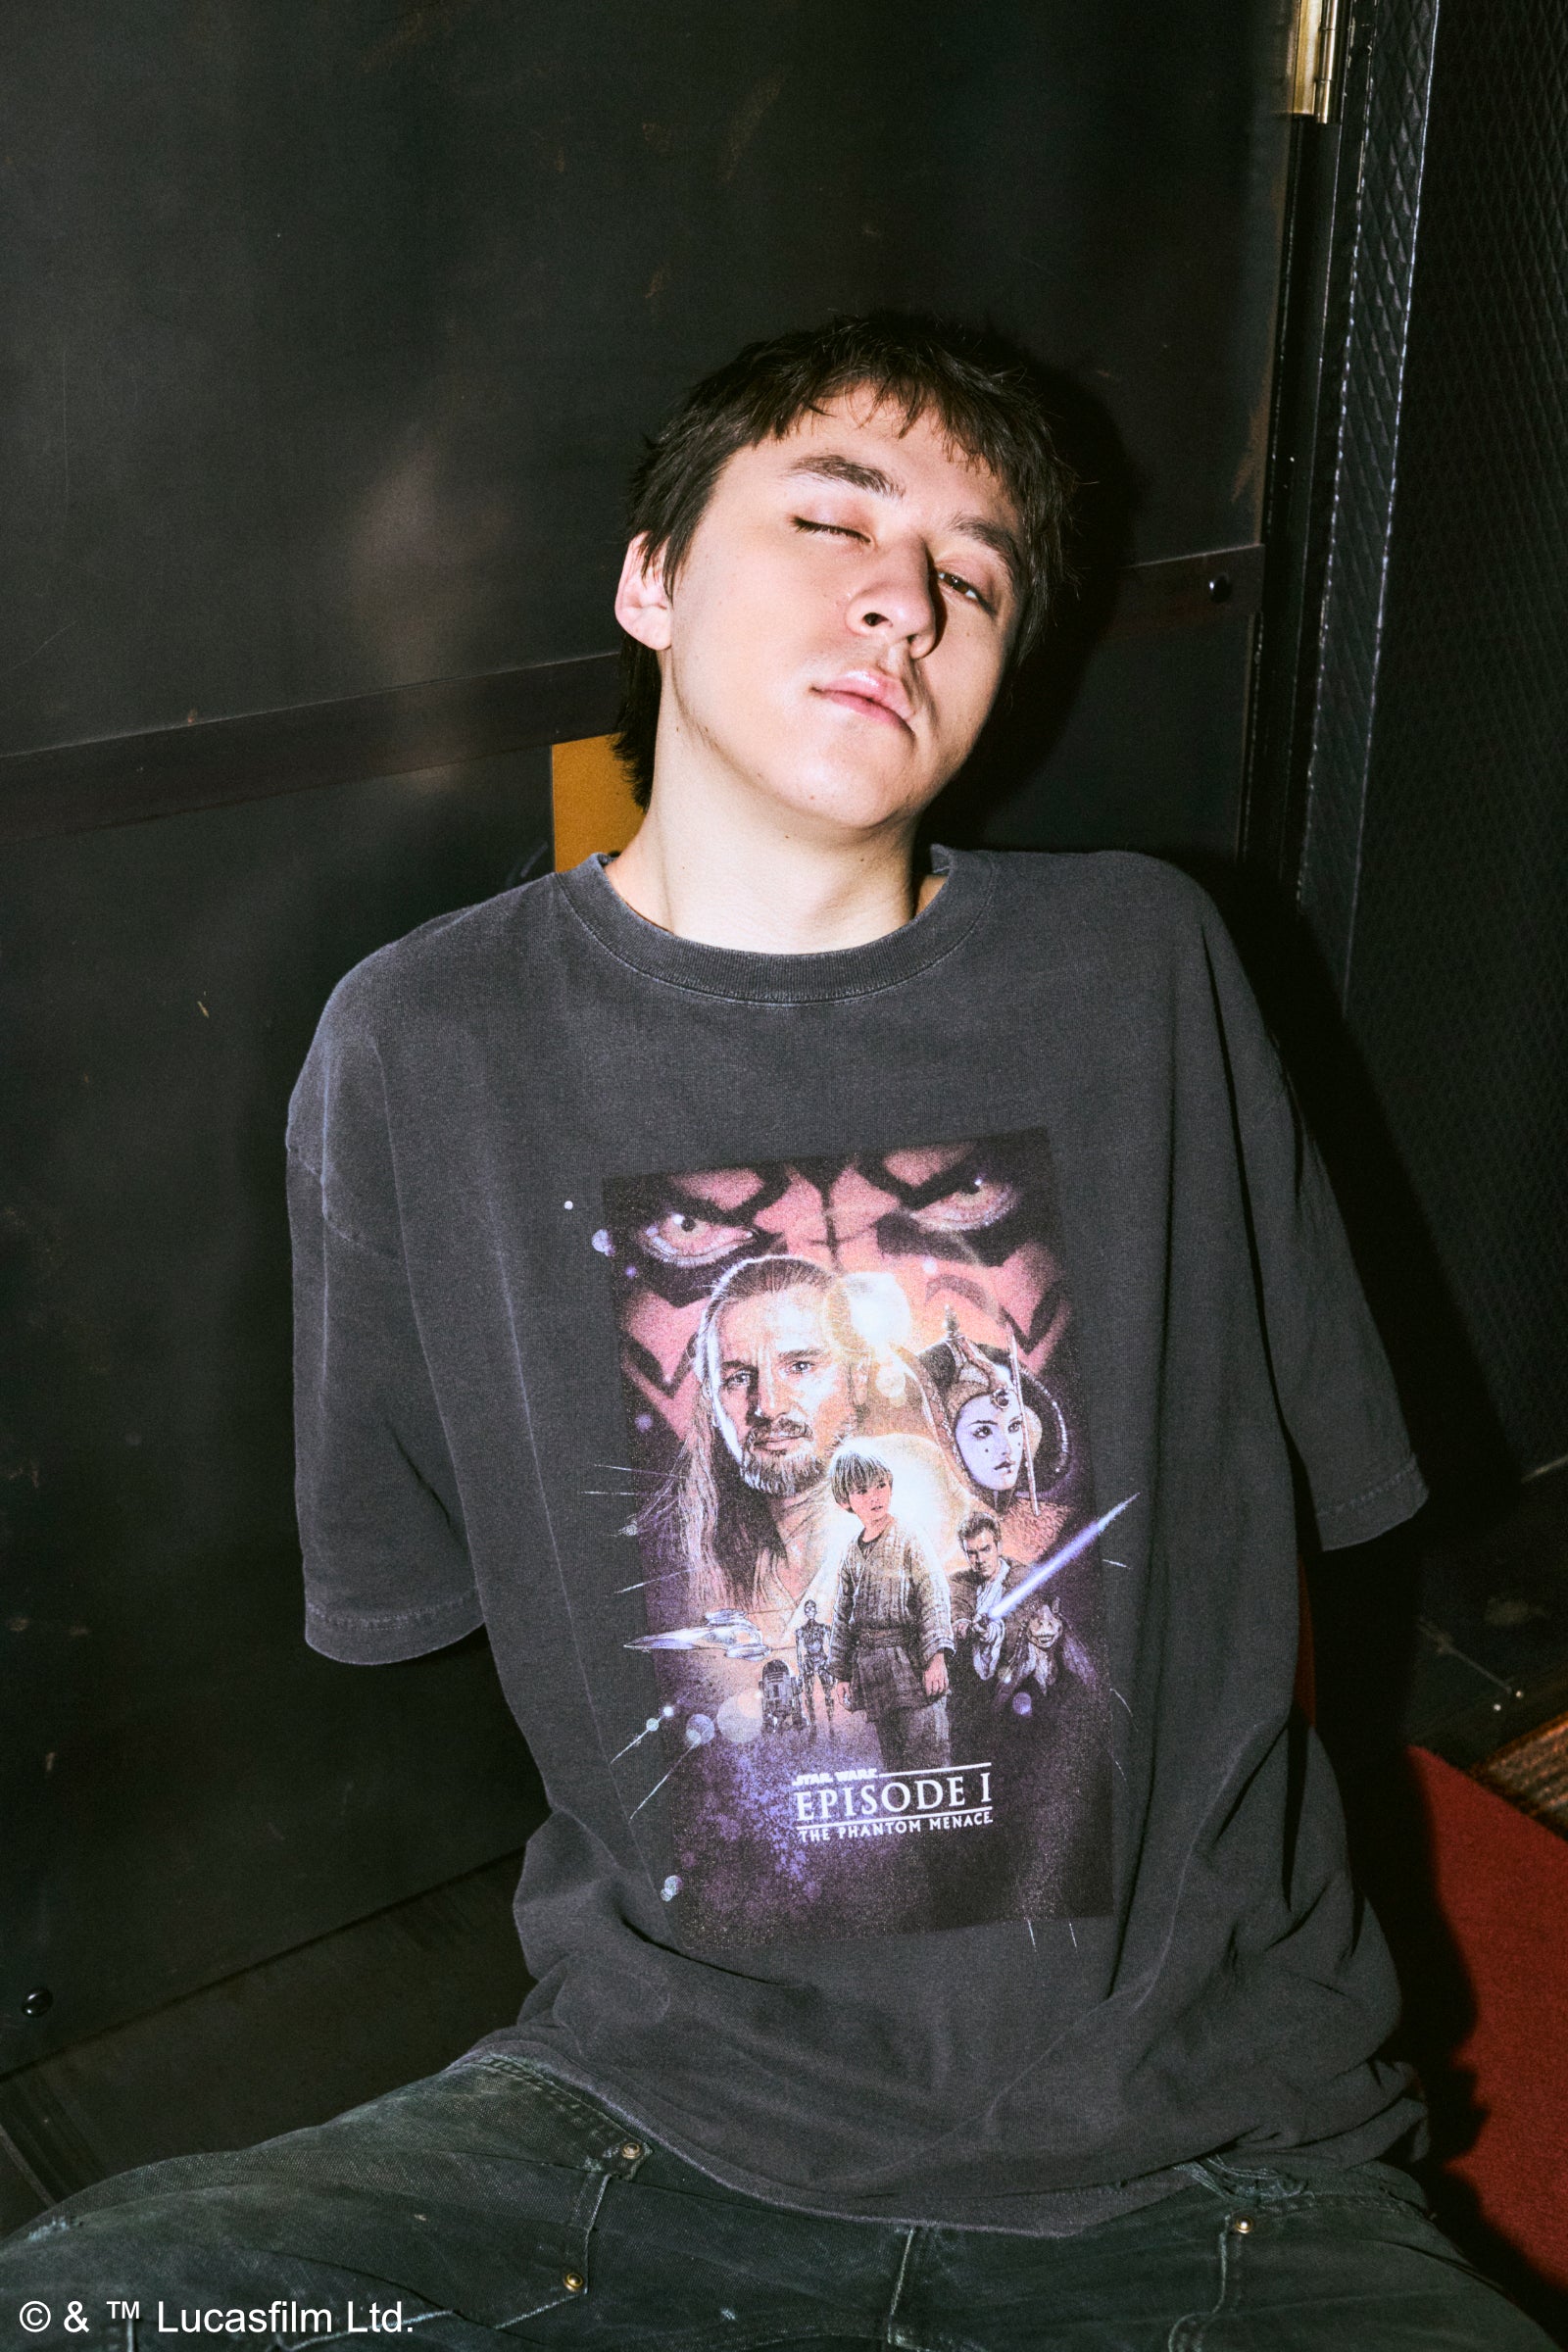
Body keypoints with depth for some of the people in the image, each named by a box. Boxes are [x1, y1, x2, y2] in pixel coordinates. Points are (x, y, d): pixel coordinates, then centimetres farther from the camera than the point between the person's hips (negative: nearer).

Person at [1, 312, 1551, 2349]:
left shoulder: (1141, 970, 1)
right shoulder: (425, 1044, -1)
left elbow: (1284, 1518, 9)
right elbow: (407, 1598, 7)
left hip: (1195, 2127, 0)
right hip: (672, 2094, 1)